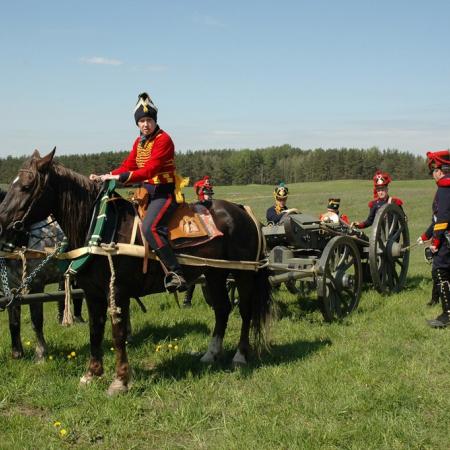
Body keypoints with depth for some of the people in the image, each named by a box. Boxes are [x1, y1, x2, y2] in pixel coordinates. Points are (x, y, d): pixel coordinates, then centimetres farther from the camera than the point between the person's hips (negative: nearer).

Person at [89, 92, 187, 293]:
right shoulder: (139, 142, 15)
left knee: (149, 228, -30)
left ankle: (176, 274, -27)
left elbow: (150, 170, -24)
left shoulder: (163, 139, -13)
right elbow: (128, 166, 14)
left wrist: (119, 177, -28)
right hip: (146, 191, 10)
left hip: (163, 192, -10)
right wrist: (104, 177, -2)